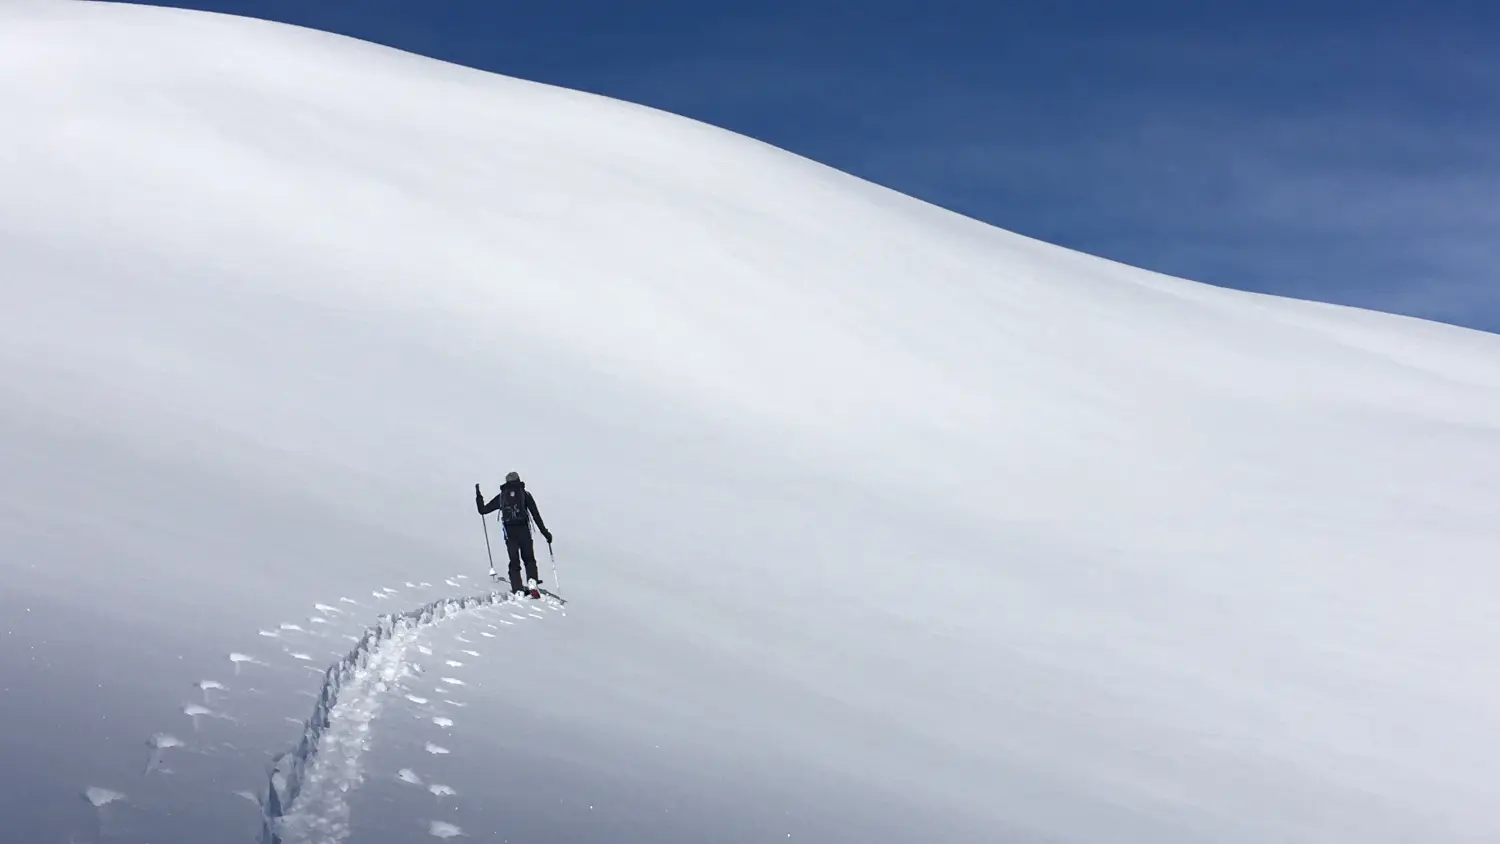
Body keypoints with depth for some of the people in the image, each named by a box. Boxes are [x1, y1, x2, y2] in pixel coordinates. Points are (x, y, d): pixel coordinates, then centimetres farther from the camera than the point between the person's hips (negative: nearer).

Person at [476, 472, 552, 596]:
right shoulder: (524, 494, 8)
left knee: (514, 561, 6)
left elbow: (483, 510, 18)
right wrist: (544, 531, 4)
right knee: (529, 559, 8)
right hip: (523, 530, -1)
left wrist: (478, 496, 35)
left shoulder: (501, 496, 13)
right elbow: (536, 514, 2)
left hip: (509, 532, 1)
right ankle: (532, 583, -14)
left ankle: (518, 589, -6)